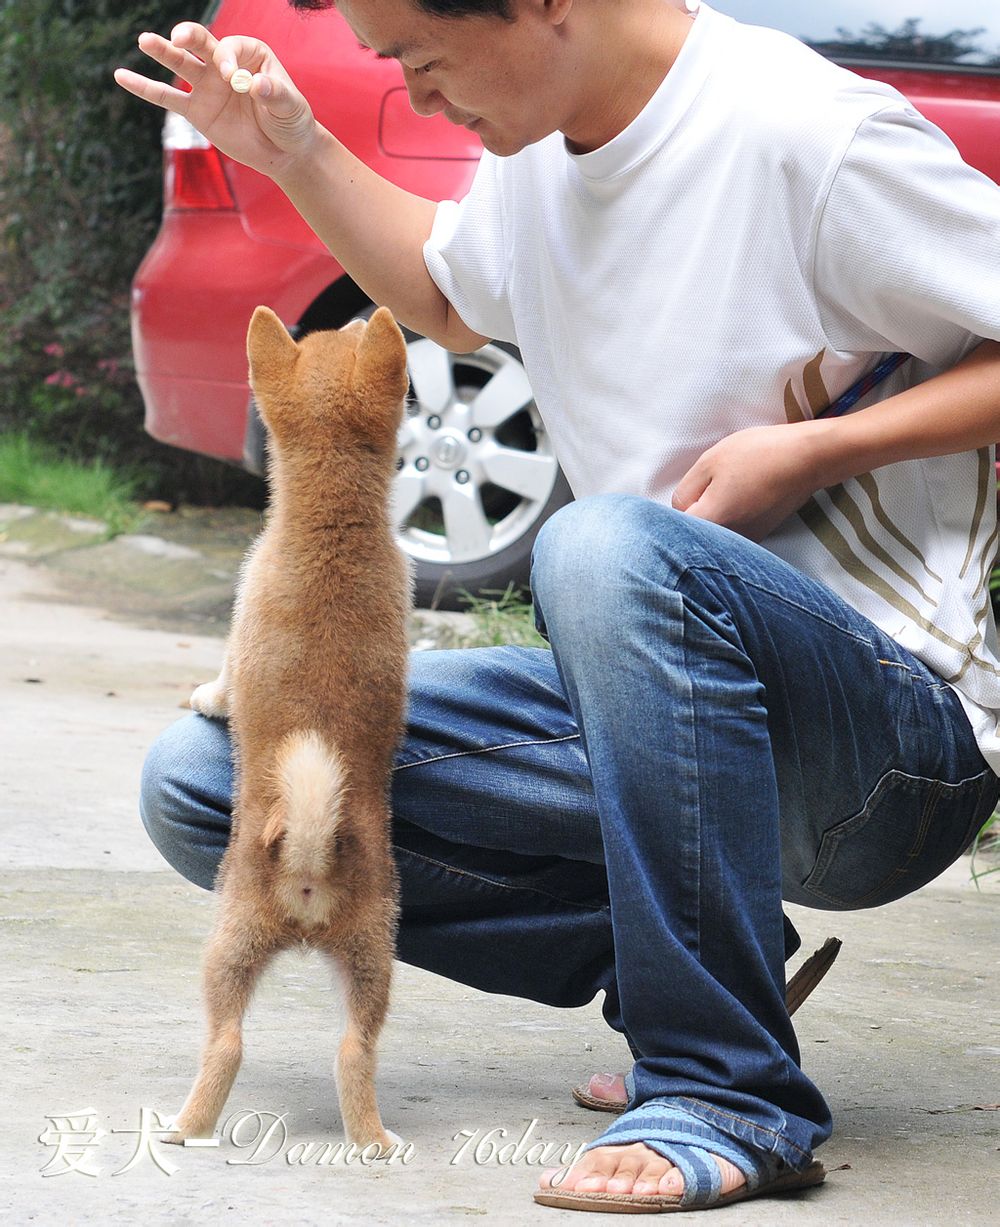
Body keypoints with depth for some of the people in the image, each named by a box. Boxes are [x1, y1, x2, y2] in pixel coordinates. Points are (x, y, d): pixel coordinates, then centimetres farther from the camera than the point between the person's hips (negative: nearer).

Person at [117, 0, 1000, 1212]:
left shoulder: (817, 141, -17)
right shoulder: (541, 146, 7)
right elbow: (452, 299, 28)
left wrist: (814, 449, -21)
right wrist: (293, 153, 14)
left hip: (901, 715, -8)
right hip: (663, 688, 8)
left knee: (607, 552, -39)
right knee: (203, 779, -3)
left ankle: (730, 1094, -27)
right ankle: (689, 967, -1)